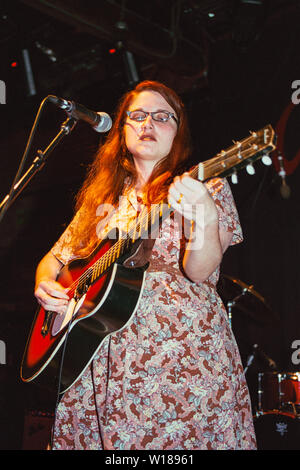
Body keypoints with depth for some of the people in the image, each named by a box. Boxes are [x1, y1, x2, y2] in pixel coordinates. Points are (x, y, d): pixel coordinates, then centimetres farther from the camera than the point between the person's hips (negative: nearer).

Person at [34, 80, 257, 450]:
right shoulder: (103, 196, 16)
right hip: (99, 353, 4)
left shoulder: (208, 186, 4)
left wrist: (206, 217, -29)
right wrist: (45, 284, 0)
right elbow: (56, 256, 21)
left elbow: (199, 272, -10)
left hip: (183, 350, -3)